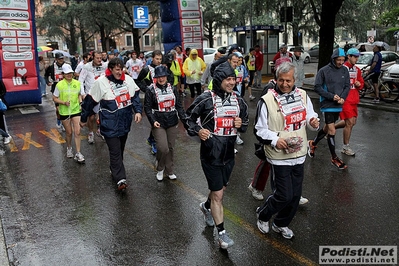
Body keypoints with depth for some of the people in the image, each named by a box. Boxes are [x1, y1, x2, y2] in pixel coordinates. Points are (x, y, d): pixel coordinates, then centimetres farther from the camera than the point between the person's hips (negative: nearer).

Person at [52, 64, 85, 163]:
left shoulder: (77, 83, -3)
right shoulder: (59, 85, -9)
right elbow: (55, 98, -3)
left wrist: (80, 101, -5)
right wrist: (64, 102, -18)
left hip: (76, 110, 1)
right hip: (64, 112, -1)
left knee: (77, 132, -6)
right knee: (69, 132, 11)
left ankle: (78, 153, 2)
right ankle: (69, 148, 38)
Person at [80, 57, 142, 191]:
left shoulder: (128, 80, 2)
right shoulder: (101, 82, -10)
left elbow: (135, 96, 10)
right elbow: (90, 101, -2)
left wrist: (137, 111, -6)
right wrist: (83, 119, 6)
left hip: (125, 122, 5)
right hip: (110, 124, -5)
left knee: (120, 149, 18)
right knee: (115, 151, -7)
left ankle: (114, 169, 39)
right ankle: (120, 179, -6)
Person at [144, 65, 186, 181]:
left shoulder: (172, 88, 7)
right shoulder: (151, 90, -5)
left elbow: (178, 105, 10)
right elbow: (147, 107, -4)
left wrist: (184, 118, -1)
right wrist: (153, 121, -17)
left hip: (172, 123, 4)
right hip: (159, 124, -4)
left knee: (171, 148, 11)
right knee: (163, 148, -12)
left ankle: (169, 171, 28)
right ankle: (160, 169, 16)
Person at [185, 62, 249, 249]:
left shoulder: (238, 100, 4)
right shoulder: (206, 99, -12)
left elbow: (245, 120, 16)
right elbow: (189, 116, -1)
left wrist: (241, 124, -6)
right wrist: (197, 131, -18)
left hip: (229, 153, 6)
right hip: (211, 153, -5)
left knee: (220, 188, 22)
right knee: (218, 194, -1)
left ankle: (206, 206, 54)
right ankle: (221, 233, 13)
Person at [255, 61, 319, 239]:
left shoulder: (303, 95, 5)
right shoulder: (267, 100, -12)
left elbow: (310, 117, 17)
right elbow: (260, 130, -8)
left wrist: (313, 122, -6)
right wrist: (275, 139, -23)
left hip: (299, 154, 6)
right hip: (279, 156, -6)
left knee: (295, 195, 14)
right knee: (284, 195, -4)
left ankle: (281, 224, 37)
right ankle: (263, 215, 26)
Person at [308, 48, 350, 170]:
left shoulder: (344, 70, 4)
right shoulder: (324, 71, -9)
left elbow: (347, 86, 8)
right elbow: (317, 87, -9)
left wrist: (342, 98, -10)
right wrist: (331, 96, -17)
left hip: (338, 105, 6)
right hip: (327, 105, -5)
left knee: (327, 128, 17)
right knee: (332, 131, -6)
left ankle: (312, 143, 40)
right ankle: (334, 158, 6)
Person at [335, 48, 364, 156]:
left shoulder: (357, 70, 12)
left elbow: (361, 83, 21)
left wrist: (359, 84, -1)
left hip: (354, 99, 8)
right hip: (345, 99, -8)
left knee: (352, 122, 13)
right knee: (349, 122, -6)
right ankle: (345, 147, 8)